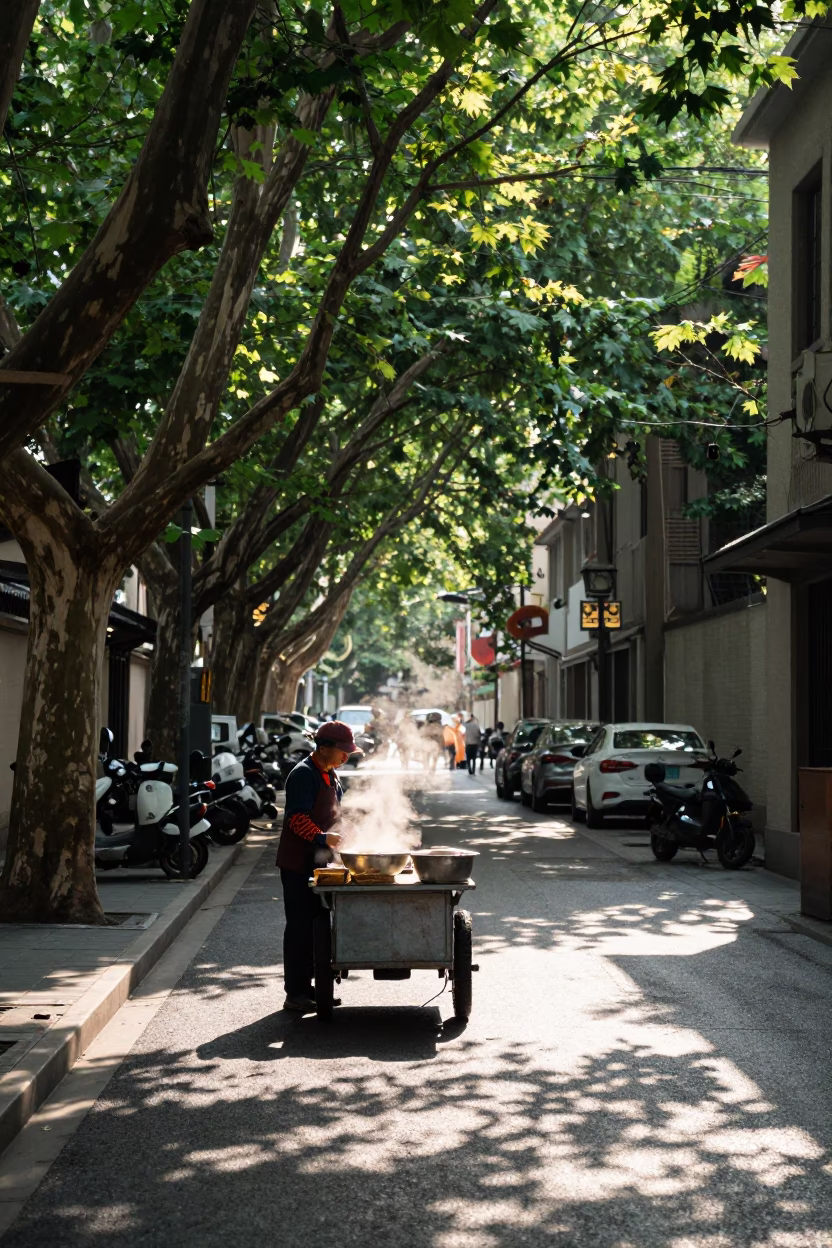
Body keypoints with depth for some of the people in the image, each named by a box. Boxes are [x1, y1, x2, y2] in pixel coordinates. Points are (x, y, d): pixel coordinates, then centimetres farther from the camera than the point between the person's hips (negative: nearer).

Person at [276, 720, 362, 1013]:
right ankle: (295, 994, -1)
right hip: (298, 863, -9)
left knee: (315, 924, 13)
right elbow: (298, 818, -25)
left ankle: (306, 986, 22)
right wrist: (324, 838, -36)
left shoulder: (329, 775, 15)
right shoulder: (304, 774, -16)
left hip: (318, 862, 9)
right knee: (299, 925, -6)